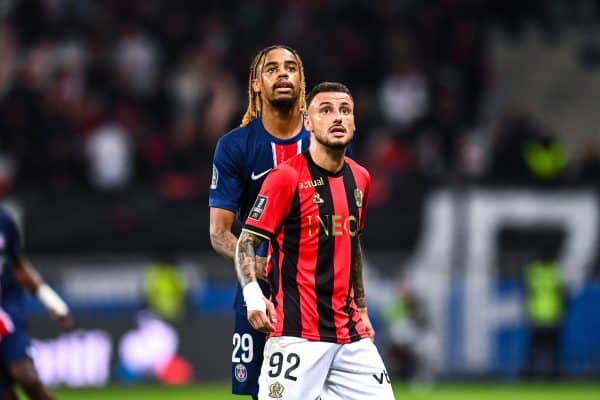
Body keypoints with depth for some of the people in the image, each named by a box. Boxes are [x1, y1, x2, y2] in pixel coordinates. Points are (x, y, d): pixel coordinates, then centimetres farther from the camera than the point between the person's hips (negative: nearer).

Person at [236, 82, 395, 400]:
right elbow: (246, 242, -8)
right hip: (297, 333, -7)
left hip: (350, 332, 7)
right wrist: (253, 296, -24)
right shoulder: (287, 176, -8)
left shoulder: (360, 179, 13)